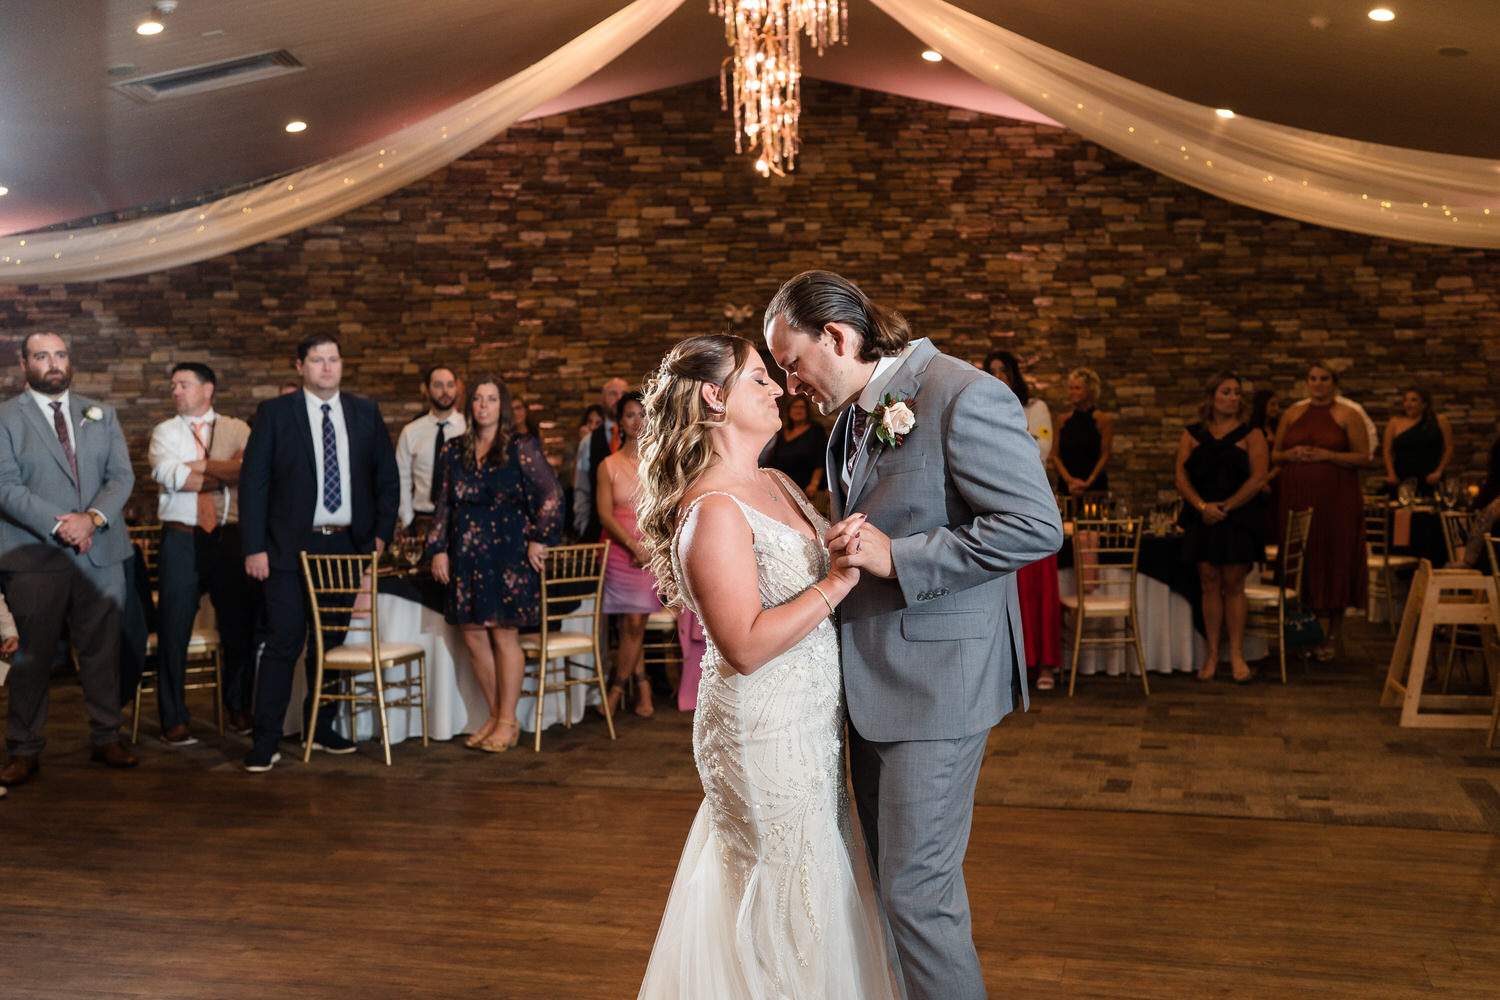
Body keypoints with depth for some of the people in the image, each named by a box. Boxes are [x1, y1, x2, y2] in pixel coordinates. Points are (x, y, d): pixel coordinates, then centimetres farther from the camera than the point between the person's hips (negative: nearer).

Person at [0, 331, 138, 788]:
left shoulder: (101, 416, 14)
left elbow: (122, 475, 5)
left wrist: (93, 518, -12)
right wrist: (58, 526, -17)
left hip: (101, 553, 3)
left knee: (102, 649, 7)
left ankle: (106, 738, 18)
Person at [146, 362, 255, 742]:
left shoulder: (236, 430, 9)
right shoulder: (165, 432, 9)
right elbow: (168, 474, -9)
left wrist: (201, 465, -11)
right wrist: (226, 474, -7)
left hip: (229, 538, 0)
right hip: (181, 540, 0)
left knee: (239, 626, 5)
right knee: (174, 630, 1)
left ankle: (239, 707, 25)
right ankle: (174, 719, 12)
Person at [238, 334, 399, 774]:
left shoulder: (366, 413, 9)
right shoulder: (275, 413, 0)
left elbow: (387, 477, 12)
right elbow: (253, 482, -3)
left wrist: (381, 534, 3)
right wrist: (254, 547, -9)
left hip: (347, 546, 3)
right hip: (292, 547, -3)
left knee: (331, 641, 12)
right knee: (284, 643, -5)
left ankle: (320, 728, 26)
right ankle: (264, 742, 2)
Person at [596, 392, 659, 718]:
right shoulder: (609, 466, 5)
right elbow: (605, 514, -2)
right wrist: (634, 545, -13)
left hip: (656, 548, 0)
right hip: (620, 549, 0)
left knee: (635, 622, -2)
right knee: (633, 622, -3)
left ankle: (616, 689, 11)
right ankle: (642, 688, 9)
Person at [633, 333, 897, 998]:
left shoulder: (775, 483, 8)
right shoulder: (713, 512, -20)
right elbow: (746, 646, -25)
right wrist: (838, 582, -25)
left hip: (810, 724, 9)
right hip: (767, 735, -9)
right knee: (789, 900, 5)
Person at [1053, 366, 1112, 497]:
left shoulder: (1104, 420, 1)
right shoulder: (1063, 420, 9)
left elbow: (1104, 456, -3)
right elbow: (1055, 456, 7)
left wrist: (1087, 483, -12)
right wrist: (1069, 480, -8)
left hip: (1095, 487, -2)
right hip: (1065, 486, 3)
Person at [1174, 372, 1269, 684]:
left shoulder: (1251, 435, 2)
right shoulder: (1192, 435, 8)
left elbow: (1257, 478, -6)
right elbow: (1182, 477, 2)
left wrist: (1225, 506, -11)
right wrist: (1202, 506, -13)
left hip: (1238, 519, -2)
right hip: (1202, 518, 2)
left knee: (1233, 584, 0)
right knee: (1209, 583, 3)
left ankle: (1236, 654, 7)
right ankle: (1211, 653, 10)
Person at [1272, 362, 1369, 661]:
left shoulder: (1348, 415, 1)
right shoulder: (1292, 414, 12)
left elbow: (1363, 456, -4)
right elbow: (1274, 454, 16)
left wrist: (1326, 455, -15)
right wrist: (1291, 454, -5)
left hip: (1336, 499, -3)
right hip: (1297, 497, 3)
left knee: (1335, 561, -1)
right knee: (1300, 560, 3)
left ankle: (1332, 636, 7)